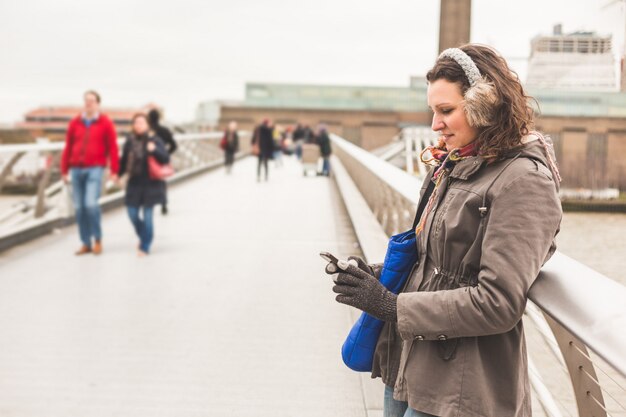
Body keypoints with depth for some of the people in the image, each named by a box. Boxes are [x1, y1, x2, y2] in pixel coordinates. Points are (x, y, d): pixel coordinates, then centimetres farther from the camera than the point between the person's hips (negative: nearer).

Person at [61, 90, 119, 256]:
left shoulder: (105, 123, 3)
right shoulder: (75, 123, 11)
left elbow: (112, 147, -1)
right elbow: (68, 147, 13)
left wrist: (114, 170, -7)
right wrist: (64, 170, 11)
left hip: (95, 169, -4)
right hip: (76, 169, 4)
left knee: (91, 203, -17)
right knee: (79, 208, 3)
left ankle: (97, 239, 2)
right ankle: (86, 244, 11)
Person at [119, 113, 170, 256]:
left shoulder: (154, 140, -6)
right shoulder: (130, 141, 3)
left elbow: (166, 159, -11)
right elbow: (124, 160, 13)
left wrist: (154, 150, -26)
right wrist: (118, 174, 10)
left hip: (151, 184, -4)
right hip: (134, 183, 4)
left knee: (147, 215, -2)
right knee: (133, 214, 6)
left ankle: (145, 246, 10)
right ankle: (143, 238, 32)